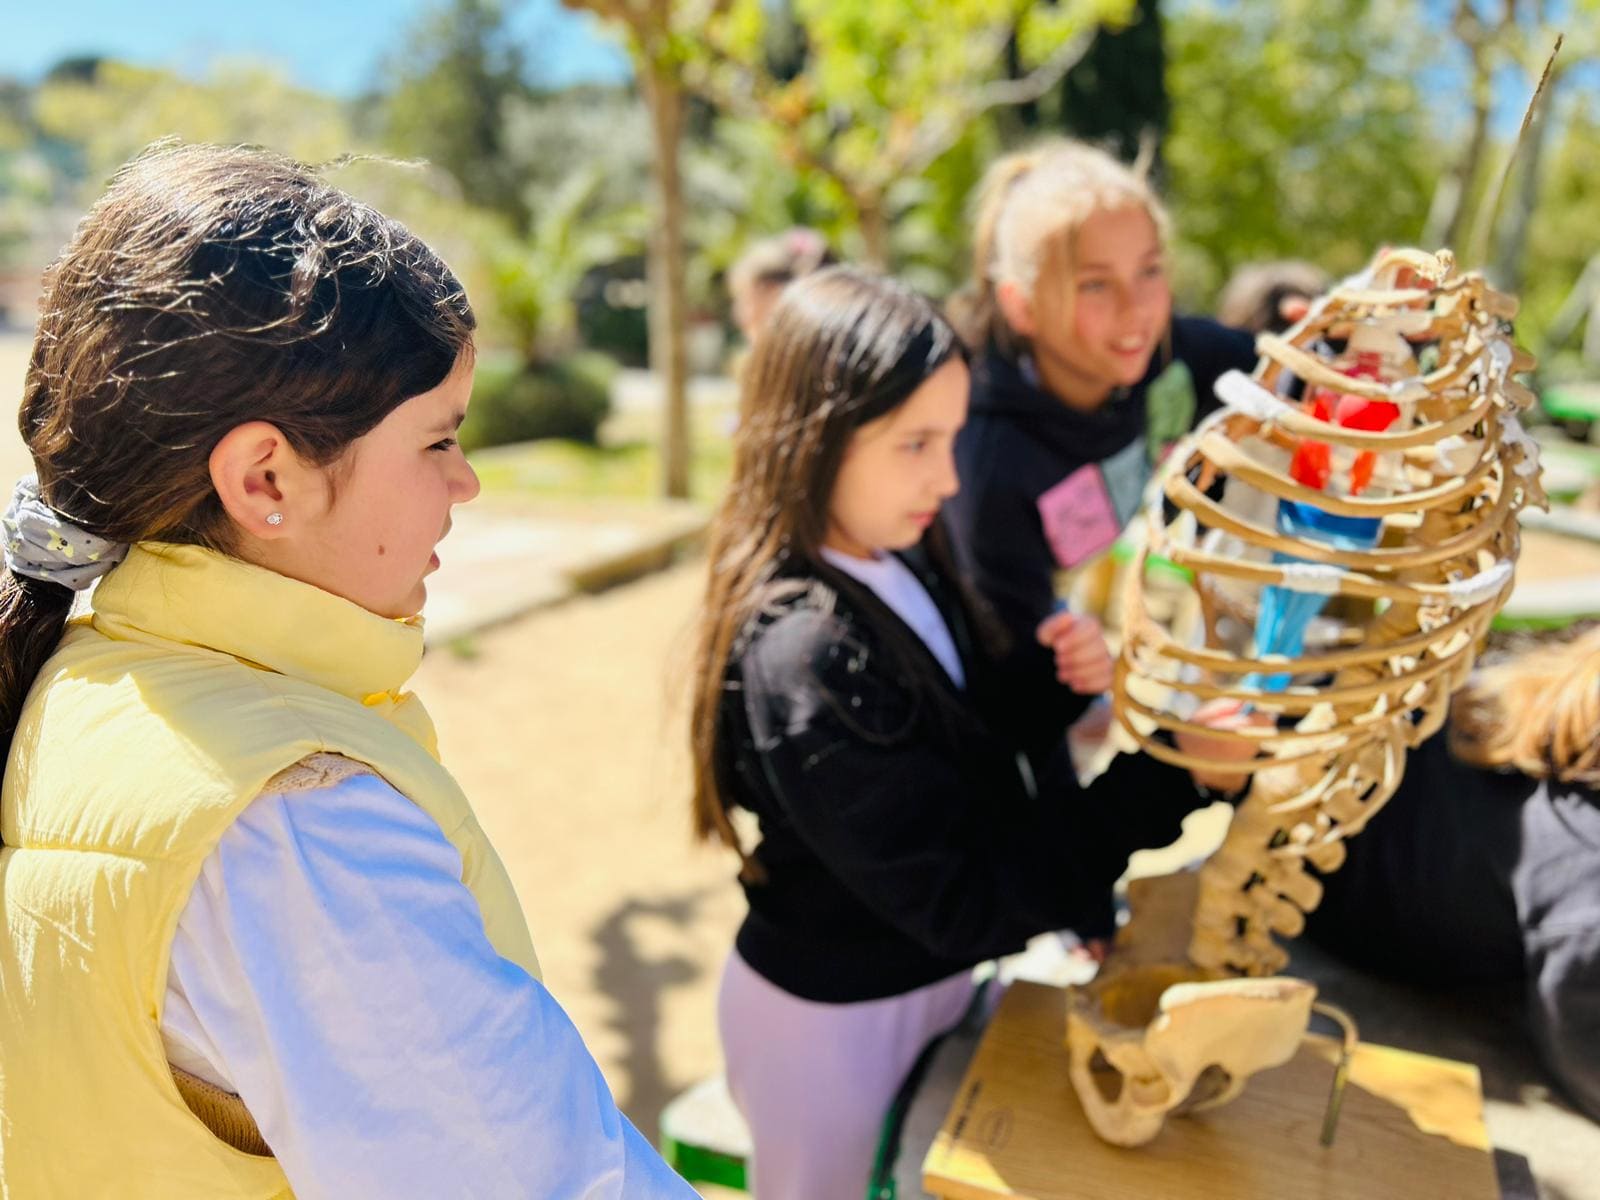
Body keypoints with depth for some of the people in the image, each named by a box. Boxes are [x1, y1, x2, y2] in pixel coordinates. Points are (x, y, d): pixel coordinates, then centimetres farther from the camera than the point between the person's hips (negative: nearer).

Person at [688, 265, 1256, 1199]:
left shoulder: (897, 563, -9)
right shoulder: (803, 657, -33)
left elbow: (972, 730, 4)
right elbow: (966, 903, -29)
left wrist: (1057, 682, -16)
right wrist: (1168, 776, -29)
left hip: (927, 978, 6)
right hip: (833, 1024, -6)